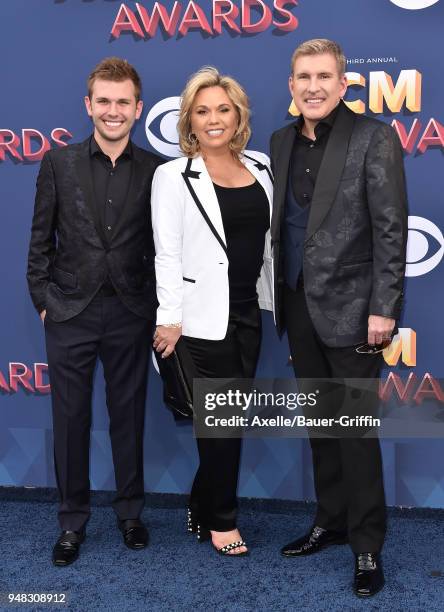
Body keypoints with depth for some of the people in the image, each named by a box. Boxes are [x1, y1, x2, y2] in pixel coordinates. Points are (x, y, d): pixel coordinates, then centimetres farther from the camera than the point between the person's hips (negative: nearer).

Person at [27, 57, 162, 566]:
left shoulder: (156, 170, 0)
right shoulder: (59, 163, 2)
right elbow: (41, 240, 4)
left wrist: (157, 305, 0)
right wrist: (43, 301, 0)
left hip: (131, 315, 0)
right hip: (70, 313, 0)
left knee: (128, 416, 11)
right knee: (70, 419, 8)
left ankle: (130, 513, 29)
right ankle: (72, 521, 24)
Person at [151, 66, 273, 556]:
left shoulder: (260, 167, 9)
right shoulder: (173, 176, -5)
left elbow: (271, 239, 12)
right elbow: (167, 252, -9)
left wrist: (279, 299, 10)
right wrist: (170, 319, -13)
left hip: (247, 313, 5)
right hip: (203, 316, -5)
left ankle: (202, 509, 31)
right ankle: (220, 519, 23)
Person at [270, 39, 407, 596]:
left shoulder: (374, 139, -7)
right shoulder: (282, 141, 9)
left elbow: (390, 230, -11)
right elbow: (282, 223, 11)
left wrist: (383, 309, -16)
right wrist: (280, 295, 8)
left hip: (349, 306, -5)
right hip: (298, 303, 6)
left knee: (356, 428, 2)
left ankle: (367, 545, 17)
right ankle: (330, 521, 31)